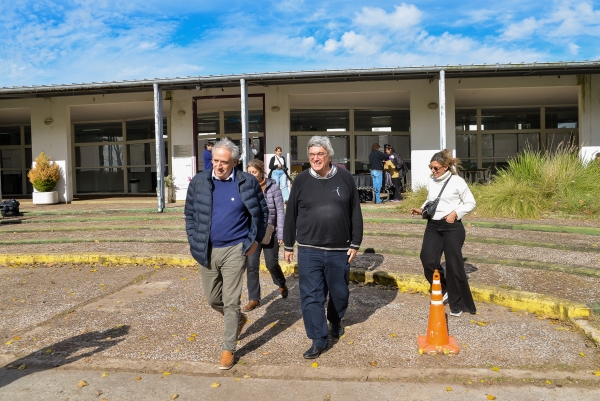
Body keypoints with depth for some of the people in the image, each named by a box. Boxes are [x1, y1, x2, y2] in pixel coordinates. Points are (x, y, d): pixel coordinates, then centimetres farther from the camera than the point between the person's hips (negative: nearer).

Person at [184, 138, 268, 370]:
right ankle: (238, 319, 45)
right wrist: (194, 241, 3)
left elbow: (261, 212, 5)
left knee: (231, 302, -1)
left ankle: (228, 349, 16)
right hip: (207, 251, 4)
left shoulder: (247, 183, -5)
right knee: (212, 299, 15)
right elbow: (189, 214, 11)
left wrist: (254, 240, 0)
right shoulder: (198, 182, 1)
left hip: (234, 250, -4)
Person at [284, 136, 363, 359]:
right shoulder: (301, 180, 1)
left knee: (339, 293, 16)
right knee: (311, 296, 0)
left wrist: (355, 243, 1)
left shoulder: (345, 178, 0)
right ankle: (318, 341, 13)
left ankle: (335, 321, 45)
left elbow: (355, 212, 3)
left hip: (339, 250, 0)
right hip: (309, 250, 0)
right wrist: (288, 245, 8)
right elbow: (291, 214, 7)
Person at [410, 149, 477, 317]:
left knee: (454, 265, -1)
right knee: (428, 261, -6)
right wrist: (421, 210, 1)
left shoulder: (457, 181, -8)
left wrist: (455, 213, -16)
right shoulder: (431, 182, 7)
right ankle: (443, 290, 22)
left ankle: (457, 305, 15)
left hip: (452, 227, -5)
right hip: (433, 225, 5)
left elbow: (471, 203, -2)